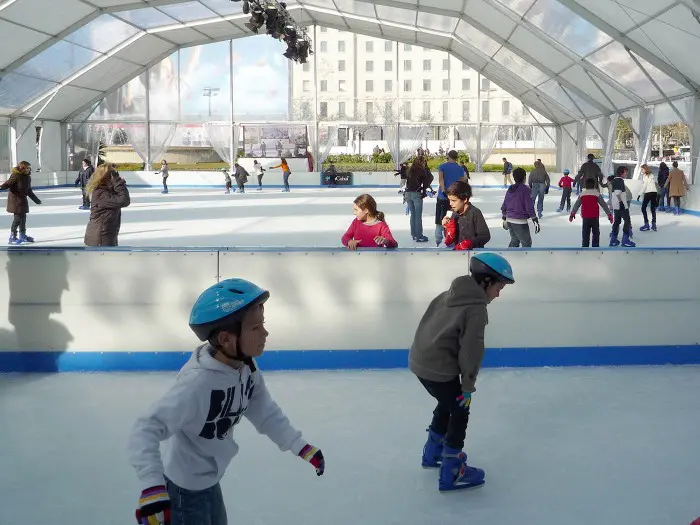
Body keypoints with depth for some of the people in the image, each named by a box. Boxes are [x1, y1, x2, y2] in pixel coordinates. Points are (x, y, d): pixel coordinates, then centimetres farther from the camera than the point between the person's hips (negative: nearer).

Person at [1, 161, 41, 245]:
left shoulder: (27, 177, 10)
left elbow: (29, 190, 20)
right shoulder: (15, 176, -14)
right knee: (18, 217, -9)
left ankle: (23, 235, 26)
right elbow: (8, 183, -20)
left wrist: (36, 199, 27)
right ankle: (12, 237, -2)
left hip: (23, 200, 8)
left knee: (23, 217, 13)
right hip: (15, 199, -8)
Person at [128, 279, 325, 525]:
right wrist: (153, 486, -52)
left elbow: (263, 410, 2)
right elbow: (146, 429, -40)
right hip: (185, 488, -8)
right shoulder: (198, 382, -36)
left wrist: (300, 446, 1)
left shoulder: (246, 366, -12)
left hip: (209, 480, 8)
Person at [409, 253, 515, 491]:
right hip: (437, 368, -9)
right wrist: (468, 384, -4)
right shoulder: (477, 309, -15)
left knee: (448, 402, 28)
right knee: (460, 411, 8)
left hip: (419, 359, 9)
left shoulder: (451, 294, 10)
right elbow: (471, 350, -16)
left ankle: (433, 452, 44)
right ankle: (451, 472, 11)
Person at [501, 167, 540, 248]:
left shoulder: (510, 189, 8)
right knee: (527, 243, 4)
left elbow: (504, 206, 13)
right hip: (520, 221, -7)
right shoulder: (525, 189, -13)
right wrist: (536, 221, -12)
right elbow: (530, 207, -16)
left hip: (509, 220, 7)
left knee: (514, 241, 23)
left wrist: (504, 219, 24)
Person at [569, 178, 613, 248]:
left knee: (585, 234, 10)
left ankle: (584, 247, 9)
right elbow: (604, 205, -1)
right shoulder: (597, 194, -2)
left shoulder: (582, 194, 5)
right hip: (595, 217, -2)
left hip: (585, 218, 2)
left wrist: (572, 214, 24)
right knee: (596, 233, 7)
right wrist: (609, 215, 4)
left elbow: (576, 205, 12)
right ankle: (595, 247, 4)